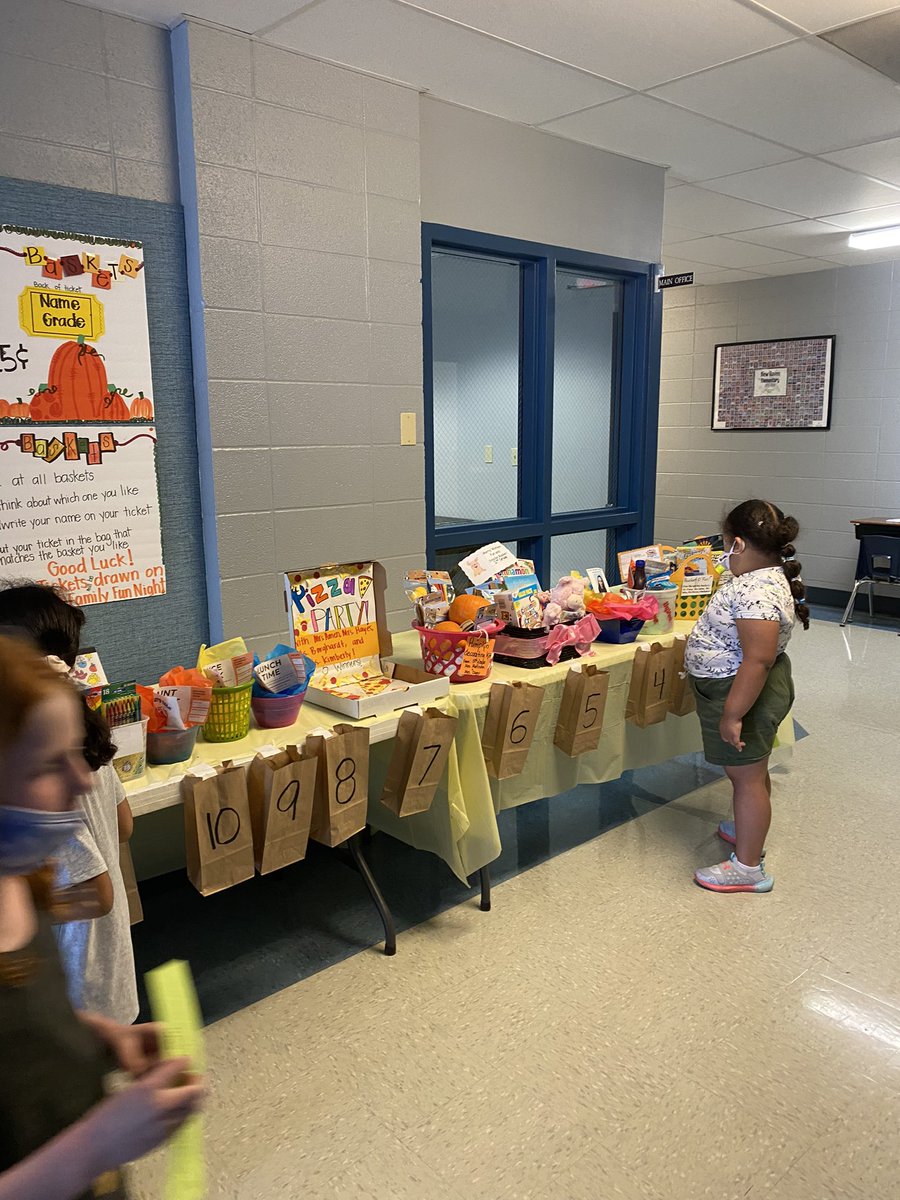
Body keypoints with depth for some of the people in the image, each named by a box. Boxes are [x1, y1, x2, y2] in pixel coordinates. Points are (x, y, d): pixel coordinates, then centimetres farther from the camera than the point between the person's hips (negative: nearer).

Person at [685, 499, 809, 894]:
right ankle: (750, 831, 44)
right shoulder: (766, 576, 4)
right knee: (749, 772, 25)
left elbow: (758, 660, -32)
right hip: (738, 688, 10)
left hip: (744, 693, -10)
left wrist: (732, 715, -28)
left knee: (747, 776, 2)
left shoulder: (757, 592, -29)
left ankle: (748, 867, 15)